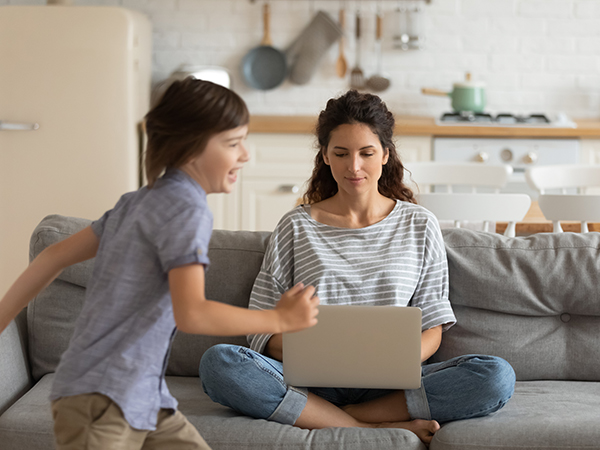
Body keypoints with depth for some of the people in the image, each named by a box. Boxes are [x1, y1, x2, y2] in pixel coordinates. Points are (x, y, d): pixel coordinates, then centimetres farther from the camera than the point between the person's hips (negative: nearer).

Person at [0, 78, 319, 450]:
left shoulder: (140, 202, 15)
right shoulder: (187, 210, -13)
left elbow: (56, 255, 16)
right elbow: (191, 314, -22)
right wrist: (280, 319, -13)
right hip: (103, 398, -10)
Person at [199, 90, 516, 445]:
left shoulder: (420, 226, 13)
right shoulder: (296, 227, 11)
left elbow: (433, 328, 11)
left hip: (388, 385, 0)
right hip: (312, 382, 0)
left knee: (497, 376, -27)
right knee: (218, 363, -30)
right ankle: (383, 427, -27)